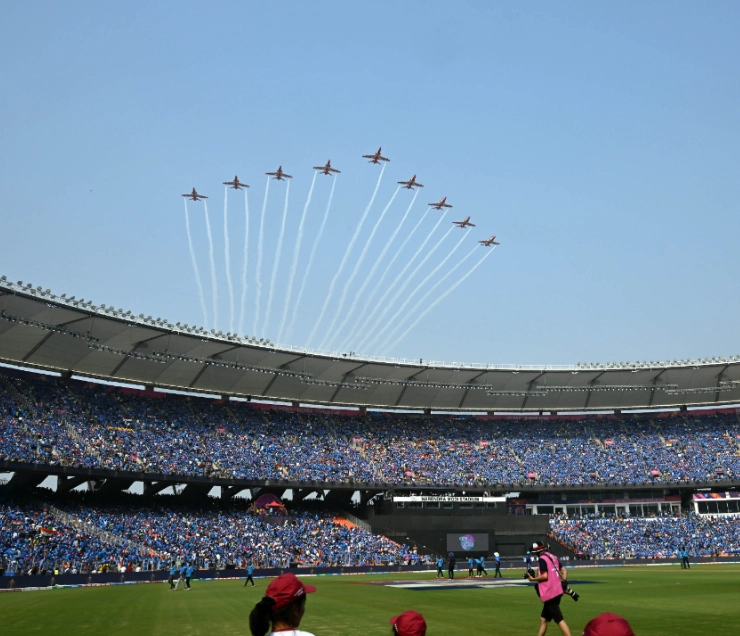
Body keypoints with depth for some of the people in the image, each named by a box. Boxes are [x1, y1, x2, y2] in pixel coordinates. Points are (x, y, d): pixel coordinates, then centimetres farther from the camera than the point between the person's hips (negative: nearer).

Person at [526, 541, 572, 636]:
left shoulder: (542, 559, -12)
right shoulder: (552, 557, 15)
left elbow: (545, 576, -19)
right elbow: (564, 570, 16)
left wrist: (533, 579, -7)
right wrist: (563, 582, 11)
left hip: (550, 593, -10)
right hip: (557, 591, 10)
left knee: (559, 620, -12)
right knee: (543, 619, 17)